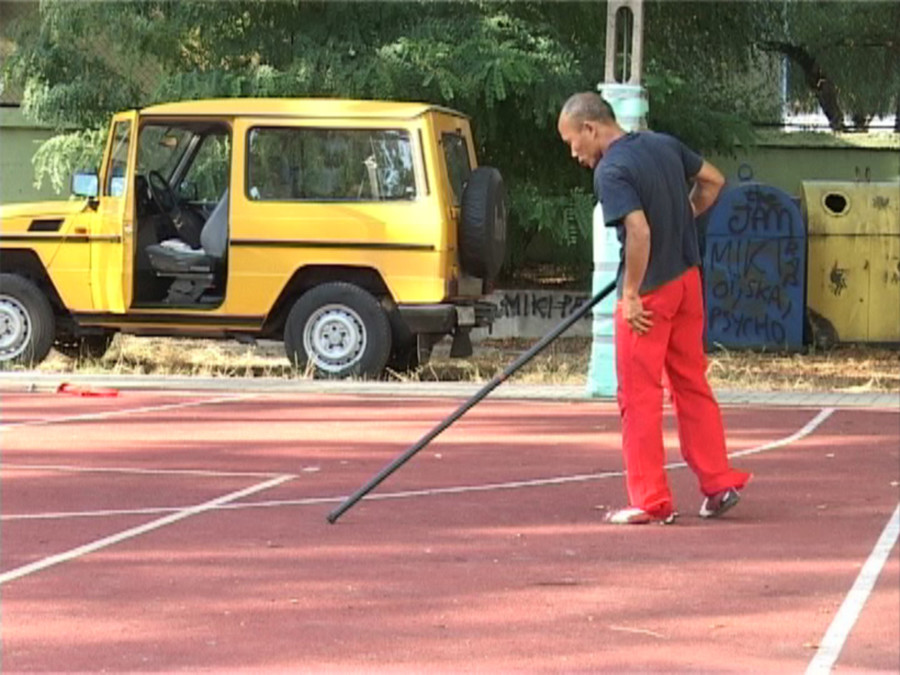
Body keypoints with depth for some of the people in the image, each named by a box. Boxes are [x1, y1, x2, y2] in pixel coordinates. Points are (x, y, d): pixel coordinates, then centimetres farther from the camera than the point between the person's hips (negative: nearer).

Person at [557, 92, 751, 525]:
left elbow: (639, 232, -28)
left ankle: (650, 501, 4)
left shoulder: (611, 172, -18)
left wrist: (631, 294, -20)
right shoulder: (665, 145, 6)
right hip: (687, 278, 8)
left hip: (650, 292, -8)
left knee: (639, 396, 1)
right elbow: (713, 181, 17)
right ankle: (719, 483, 17)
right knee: (692, 384, 16)